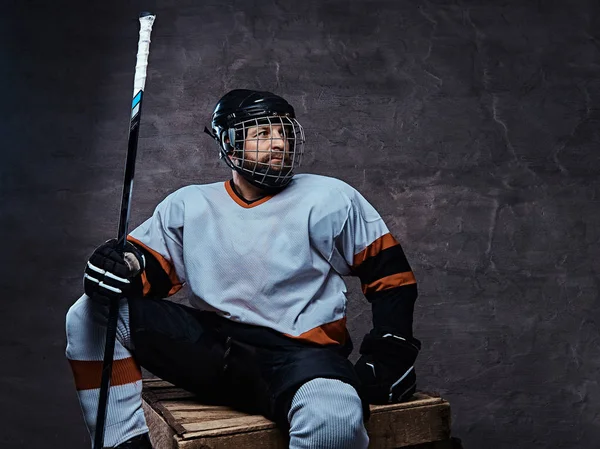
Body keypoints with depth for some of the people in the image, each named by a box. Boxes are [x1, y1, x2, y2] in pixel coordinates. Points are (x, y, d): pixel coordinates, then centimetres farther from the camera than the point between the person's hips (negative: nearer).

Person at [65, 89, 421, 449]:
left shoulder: (329, 199, 2)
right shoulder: (189, 205, 9)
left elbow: (391, 275, 5)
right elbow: (150, 264, 10)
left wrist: (388, 356, -5)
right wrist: (121, 268, -16)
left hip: (300, 354, -3)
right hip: (212, 346, 4)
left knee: (333, 418, -39)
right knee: (92, 314, -9)